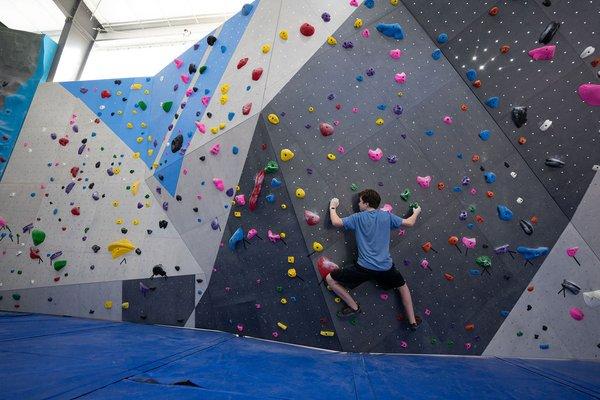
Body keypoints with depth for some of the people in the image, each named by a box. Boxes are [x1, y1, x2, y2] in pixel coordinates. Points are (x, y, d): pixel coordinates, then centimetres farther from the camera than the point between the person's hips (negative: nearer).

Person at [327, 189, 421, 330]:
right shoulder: (387, 215, 6)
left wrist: (333, 207, 14)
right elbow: (410, 223, 16)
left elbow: (336, 222, -5)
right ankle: (413, 322, 37)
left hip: (364, 268, -4)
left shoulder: (358, 217, -3)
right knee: (403, 286, 36)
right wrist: (416, 212, 37)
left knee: (330, 279, 10)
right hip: (386, 267, 5)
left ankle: (353, 306, 13)